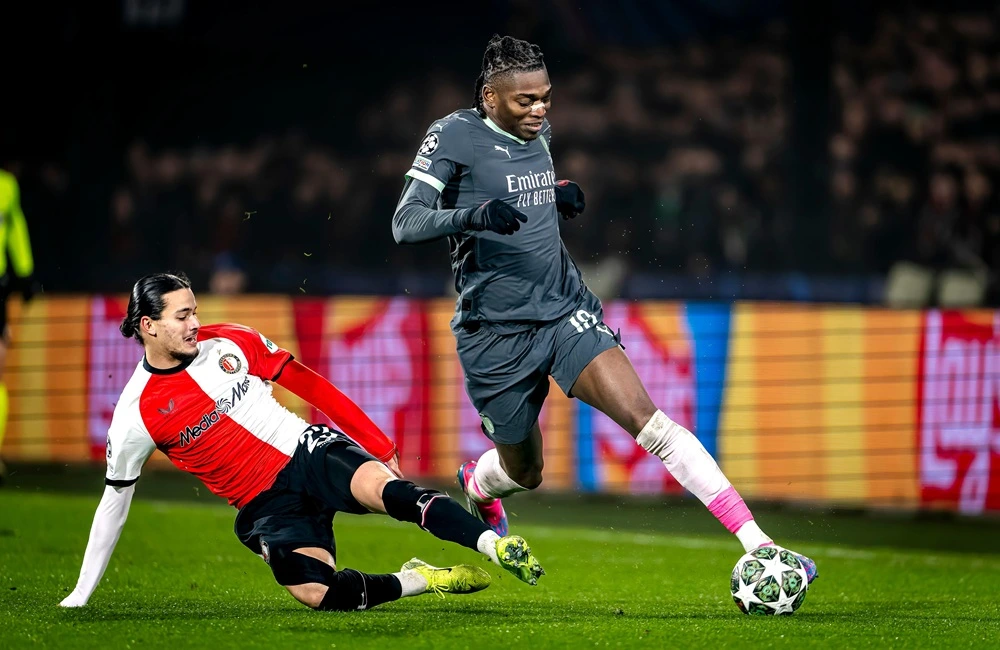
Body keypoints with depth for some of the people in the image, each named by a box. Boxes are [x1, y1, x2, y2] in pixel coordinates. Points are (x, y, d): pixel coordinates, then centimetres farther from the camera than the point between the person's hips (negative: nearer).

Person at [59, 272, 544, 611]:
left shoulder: (227, 344, 2)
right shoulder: (136, 416, -5)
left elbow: (308, 385, 10)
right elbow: (115, 500, 4)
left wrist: (377, 444, 10)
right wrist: (81, 594, 4)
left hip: (312, 451, 1)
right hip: (267, 506, -1)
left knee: (385, 490, -32)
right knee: (315, 594, -29)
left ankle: (497, 545, -41)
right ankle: (421, 580, -10)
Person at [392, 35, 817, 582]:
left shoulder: (539, 132, 8)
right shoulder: (454, 136, -11)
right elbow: (405, 224, -18)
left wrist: (561, 195, 4)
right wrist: (473, 214, -36)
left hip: (566, 311, 4)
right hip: (497, 334, -4)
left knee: (647, 418, -16)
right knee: (524, 471, 12)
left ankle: (756, 545, -23)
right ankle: (477, 487, 53)